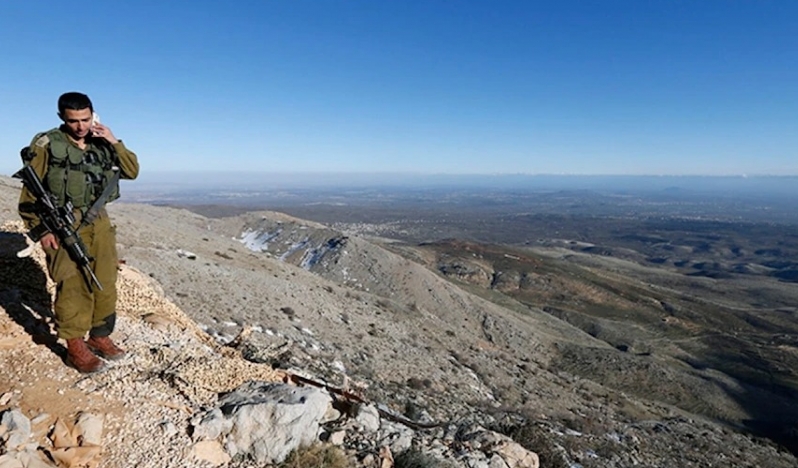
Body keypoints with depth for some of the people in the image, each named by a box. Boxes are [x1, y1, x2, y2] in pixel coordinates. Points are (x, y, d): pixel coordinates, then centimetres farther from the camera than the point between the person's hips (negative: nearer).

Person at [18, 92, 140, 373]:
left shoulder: (101, 145, 8)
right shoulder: (47, 145, -5)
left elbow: (132, 171, 5)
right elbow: (30, 192, -5)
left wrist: (114, 142, -7)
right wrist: (40, 230, -11)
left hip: (99, 224, 5)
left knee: (105, 284, 9)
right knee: (73, 287, -4)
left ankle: (99, 337, 23)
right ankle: (75, 347, 7)